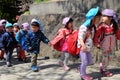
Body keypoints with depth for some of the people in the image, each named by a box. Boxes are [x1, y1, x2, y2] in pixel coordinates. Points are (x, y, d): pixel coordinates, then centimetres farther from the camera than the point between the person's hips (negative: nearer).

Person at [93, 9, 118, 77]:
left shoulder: (114, 25, -7)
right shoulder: (102, 26, -20)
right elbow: (96, 35, -17)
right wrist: (96, 43, -14)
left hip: (112, 45, 5)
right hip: (104, 44, -5)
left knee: (110, 56, 16)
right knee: (105, 57, 6)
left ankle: (102, 65, 37)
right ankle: (104, 70, 25)